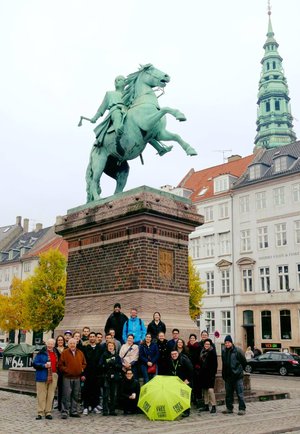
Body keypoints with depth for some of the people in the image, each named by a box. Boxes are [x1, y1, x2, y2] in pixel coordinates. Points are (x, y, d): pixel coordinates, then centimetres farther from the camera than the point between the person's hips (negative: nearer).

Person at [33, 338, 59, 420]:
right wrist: (44, 365, -17)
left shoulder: (56, 353, 14)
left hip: (53, 376, 4)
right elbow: (35, 364, -5)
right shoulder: (41, 353, -2)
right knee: (41, 395, -3)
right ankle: (40, 413, 5)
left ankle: (48, 412, 12)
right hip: (43, 376, -4)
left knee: (50, 395, 5)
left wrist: (57, 372, 11)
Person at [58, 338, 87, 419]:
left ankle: (74, 411, 20)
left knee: (76, 396, 10)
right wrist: (66, 370, -12)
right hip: (67, 378, -4)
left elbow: (84, 364, 18)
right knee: (66, 395, -6)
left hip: (77, 378, 4)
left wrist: (82, 369, 2)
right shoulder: (64, 353, -2)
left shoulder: (80, 353, 10)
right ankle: (64, 412, 2)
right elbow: (60, 365, -2)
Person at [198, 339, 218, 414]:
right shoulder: (202, 352, 12)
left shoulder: (212, 352, -6)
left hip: (210, 374, -7)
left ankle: (213, 406, -6)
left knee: (210, 389, -13)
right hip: (203, 373, 7)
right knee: (204, 389, 11)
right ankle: (206, 405, 20)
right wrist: (200, 372, 12)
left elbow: (215, 364, -10)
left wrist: (213, 373, -17)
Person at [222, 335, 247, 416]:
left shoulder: (237, 351, -11)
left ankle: (242, 409, 4)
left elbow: (244, 362, -2)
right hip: (228, 376, 6)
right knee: (228, 393, 12)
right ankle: (229, 408, 22)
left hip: (237, 376, -6)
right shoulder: (224, 351, 6)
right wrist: (224, 374, 14)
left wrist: (240, 370, 5)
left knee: (240, 393, -3)